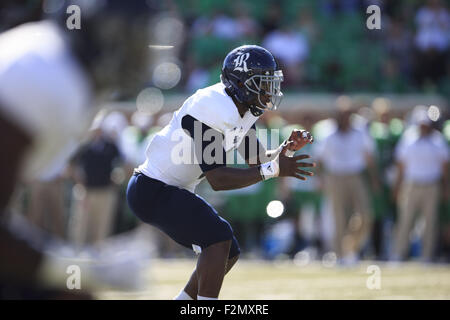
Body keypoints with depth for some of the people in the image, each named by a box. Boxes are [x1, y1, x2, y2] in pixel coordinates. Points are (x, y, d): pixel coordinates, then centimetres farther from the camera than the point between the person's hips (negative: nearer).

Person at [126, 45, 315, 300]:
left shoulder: (243, 109, 4)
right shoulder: (213, 109, -26)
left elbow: (258, 160, 12)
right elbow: (218, 179, -28)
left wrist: (286, 149, -8)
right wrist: (273, 170, -31)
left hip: (174, 191, 10)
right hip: (152, 190, -10)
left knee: (228, 254, 9)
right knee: (219, 238, -23)